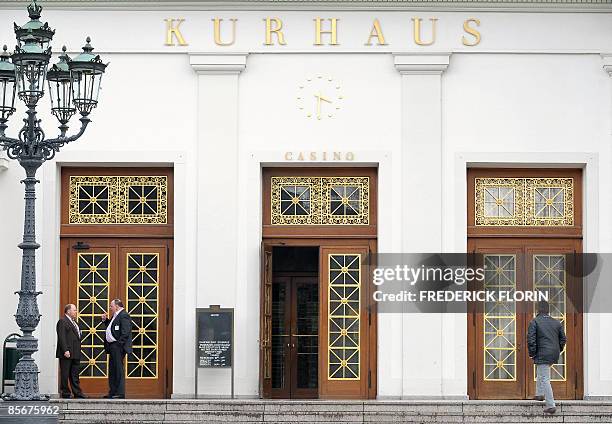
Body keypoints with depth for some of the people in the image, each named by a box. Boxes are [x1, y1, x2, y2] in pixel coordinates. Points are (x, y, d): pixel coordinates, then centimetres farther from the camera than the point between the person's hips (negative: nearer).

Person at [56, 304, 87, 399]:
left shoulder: (74, 322, 20)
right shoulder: (62, 321, -9)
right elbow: (62, 337, -17)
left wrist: (78, 352, 16)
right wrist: (65, 350, -23)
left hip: (75, 354, 9)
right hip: (67, 354, -9)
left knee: (74, 375, 9)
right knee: (65, 375, -2)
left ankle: (77, 394, 10)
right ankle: (65, 394, 2)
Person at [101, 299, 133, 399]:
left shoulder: (124, 315, -13)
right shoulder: (115, 315, 18)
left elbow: (125, 332, -20)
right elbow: (111, 327, 26)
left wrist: (119, 344, -23)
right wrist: (105, 320, 13)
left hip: (118, 346, -11)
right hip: (112, 347, 11)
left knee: (118, 370, -7)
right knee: (112, 370, 14)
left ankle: (120, 393, -5)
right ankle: (112, 392, 20)